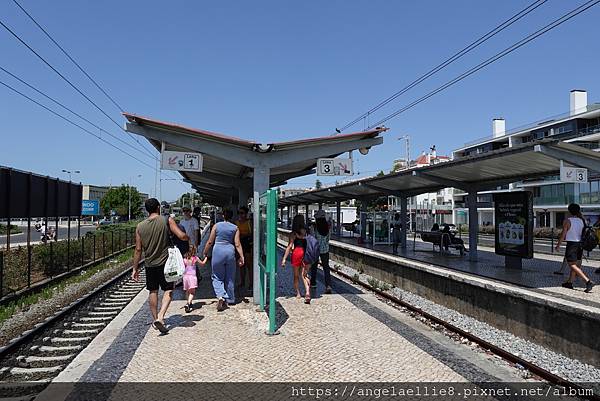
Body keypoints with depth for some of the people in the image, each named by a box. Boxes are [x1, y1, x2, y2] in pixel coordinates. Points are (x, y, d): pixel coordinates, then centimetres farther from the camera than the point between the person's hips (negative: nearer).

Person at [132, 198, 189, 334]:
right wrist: (188, 238, 8)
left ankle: (155, 319, 26)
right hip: (165, 263, -3)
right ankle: (160, 317, -8)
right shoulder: (167, 221, -9)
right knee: (168, 291, 8)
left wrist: (135, 269, 9)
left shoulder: (140, 226, 0)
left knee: (153, 292, 16)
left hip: (150, 265, 3)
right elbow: (182, 236, -15)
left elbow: (138, 250, 2)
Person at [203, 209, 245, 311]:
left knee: (217, 277, 9)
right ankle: (230, 300, 24)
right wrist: (241, 257, 0)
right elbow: (237, 244, -3)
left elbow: (210, 242, 1)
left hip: (218, 251, -1)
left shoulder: (216, 225, 1)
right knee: (230, 278, 15)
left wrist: (205, 253, 11)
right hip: (230, 251, 2)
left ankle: (221, 297, -13)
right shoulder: (235, 228, 3)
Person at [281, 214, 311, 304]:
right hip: (306, 254, 3)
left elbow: (289, 246, -10)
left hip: (297, 253, -3)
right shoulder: (307, 231, 4)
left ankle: (298, 293, 24)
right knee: (304, 275, 6)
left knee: (296, 275, 15)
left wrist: (284, 259, -10)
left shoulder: (293, 233, -6)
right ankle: (307, 292, -14)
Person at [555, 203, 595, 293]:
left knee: (573, 265, -6)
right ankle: (569, 282, 23)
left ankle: (588, 281, -17)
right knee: (574, 264, 15)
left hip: (571, 244, -7)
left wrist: (558, 245, -1)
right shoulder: (582, 221, 7)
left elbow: (563, 235, -10)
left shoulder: (567, 221, -11)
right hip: (580, 244, 7)